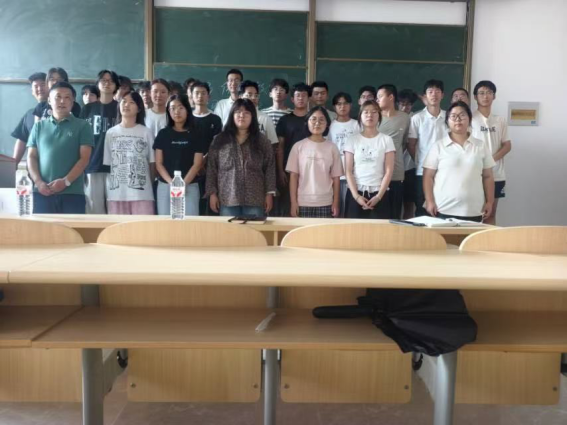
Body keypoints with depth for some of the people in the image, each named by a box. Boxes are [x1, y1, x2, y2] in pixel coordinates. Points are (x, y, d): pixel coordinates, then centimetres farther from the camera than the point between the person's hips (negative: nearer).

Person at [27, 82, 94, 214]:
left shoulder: (82, 126, 6)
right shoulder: (39, 126, 15)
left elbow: (84, 158, -2)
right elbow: (31, 157, 12)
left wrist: (66, 181, -13)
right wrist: (38, 182, -5)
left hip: (72, 193, -2)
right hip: (43, 193, 2)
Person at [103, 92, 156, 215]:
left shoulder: (146, 132, 4)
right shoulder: (110, 133, 11)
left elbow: (152, 162, 6)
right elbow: (107, 164, 12)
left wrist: (151, 185, 4)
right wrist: (106, 193, 8)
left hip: (142, 193, -2)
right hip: (116, 193, 2)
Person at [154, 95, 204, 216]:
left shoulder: (195, 134, 5)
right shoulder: (163, 134, 9)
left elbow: (197, 163, -1)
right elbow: (158, 163, 3)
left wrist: (183, 184, -13)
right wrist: (172, 183, -11)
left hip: (189, 186, -1)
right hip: (165, 186, 1)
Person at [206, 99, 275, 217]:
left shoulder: (262, 141, 7)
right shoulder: (220, 140, 7)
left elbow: (270, 168, 4)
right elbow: (211, 168, 6)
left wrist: (269, 193, -2)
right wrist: (212, 193, 0)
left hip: (255, 200, 0)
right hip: (227, 200, 0)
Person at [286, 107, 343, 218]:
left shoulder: (332, 147, 4)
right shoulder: (298, 146, 1)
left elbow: (336, 177, 5)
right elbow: (293, 175, 1)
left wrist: (336, 203, 1)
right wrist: (293, 202, -4)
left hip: (325, 203, 1)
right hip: (303, 203, -1)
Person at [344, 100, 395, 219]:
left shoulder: (386, 140, 4)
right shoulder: (352, 139, 5)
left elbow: (389, 171, -1)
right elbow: (349, 171, 1)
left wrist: (379, 196, -10)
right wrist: (356, 195, -10)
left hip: (378, 193, 0)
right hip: (356, 193, 1)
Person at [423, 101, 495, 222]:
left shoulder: (481, 146, 10)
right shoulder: (438, 146, 3)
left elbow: (487, 177, 12)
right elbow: (428, 176, 1)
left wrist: (489, 202, 6)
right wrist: (429, 202, -7)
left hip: (473, 211, 2)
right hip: (443, 210, -2)